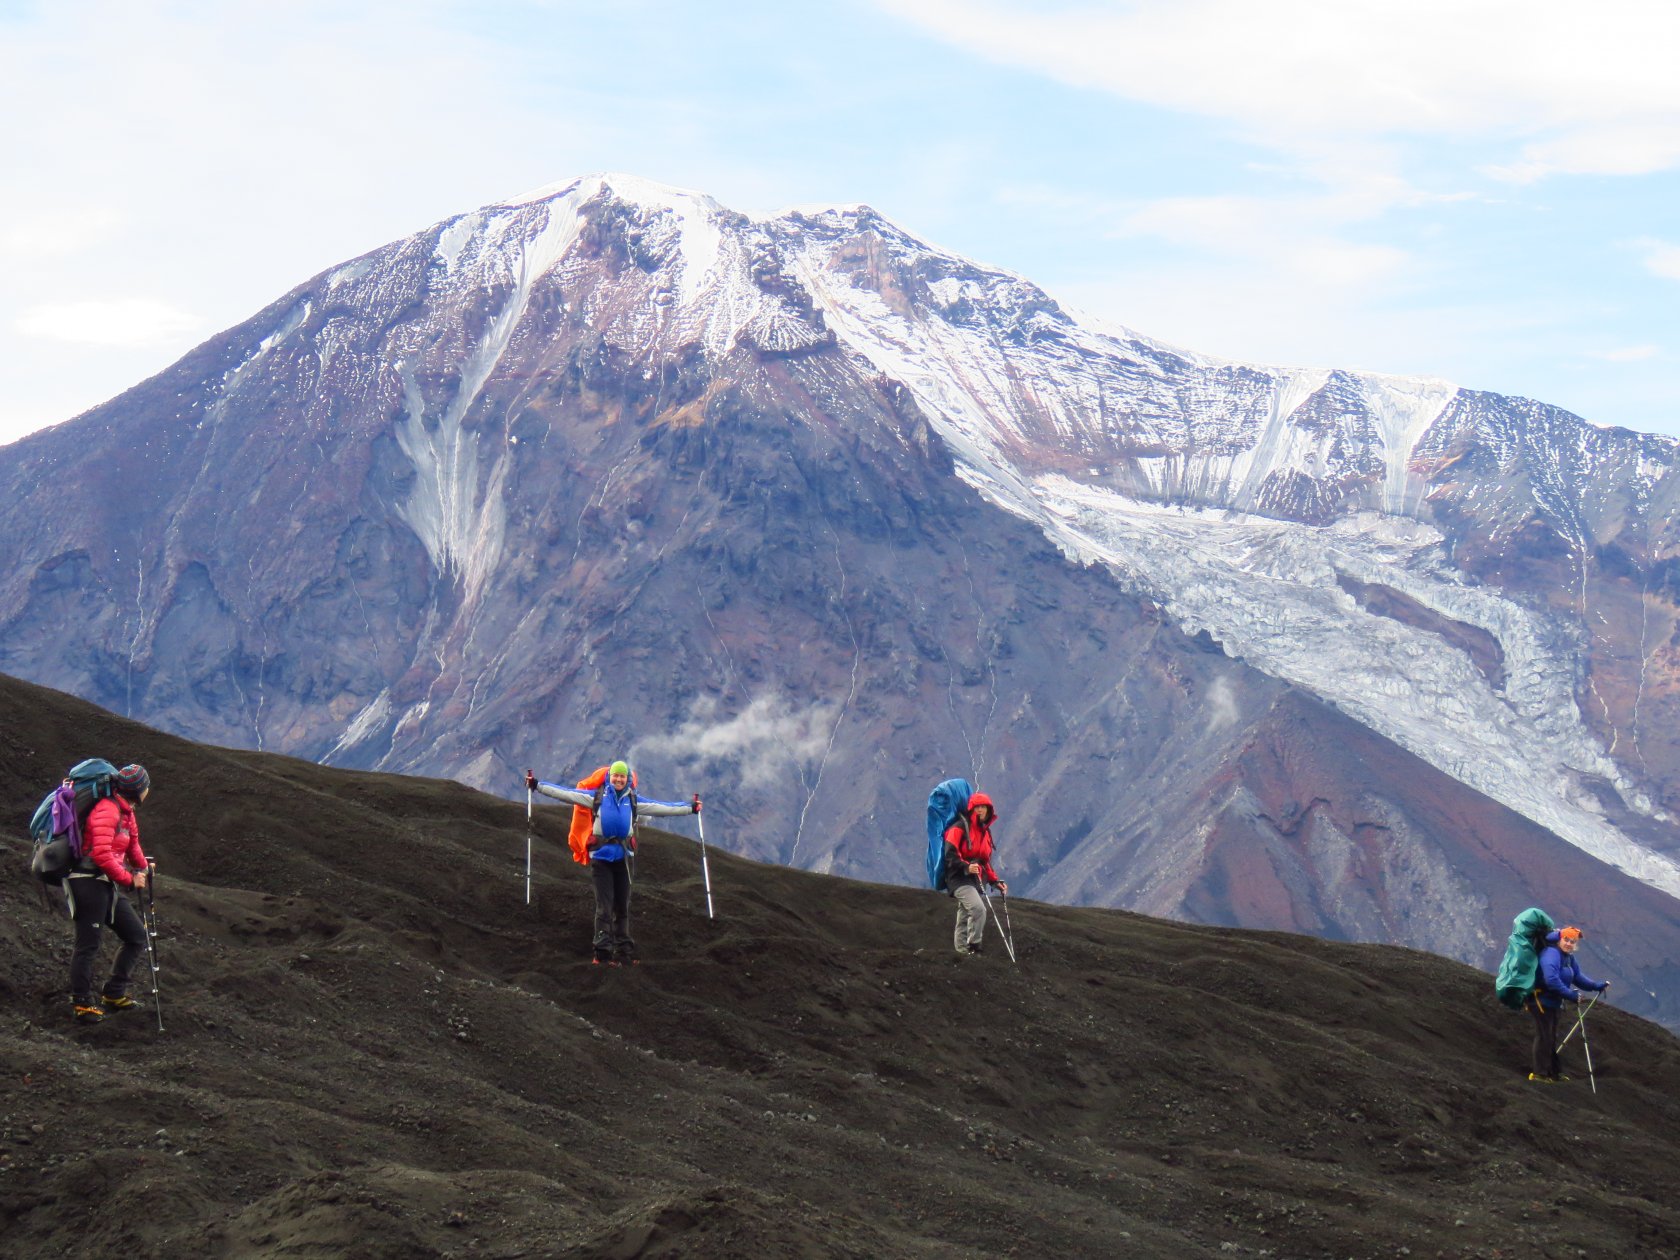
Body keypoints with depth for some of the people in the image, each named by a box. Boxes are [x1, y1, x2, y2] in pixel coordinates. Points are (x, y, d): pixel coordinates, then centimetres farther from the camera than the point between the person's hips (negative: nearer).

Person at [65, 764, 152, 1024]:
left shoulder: (127, 813, 13)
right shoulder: (107, 811, -18)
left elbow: (133, 845, 25)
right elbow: (102, 855, -24)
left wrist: (144, 869, 13)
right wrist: (129, 879, -15)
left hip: (107, 886, 10)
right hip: (89, 883, -10)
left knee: (137, 936, 9)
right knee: (88, 945, -2)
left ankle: (114, 993, 18)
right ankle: (82, 1004, 8)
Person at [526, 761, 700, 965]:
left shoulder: (633, 800, 12)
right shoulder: (597, 796, 6)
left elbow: (661, 807, 15)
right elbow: (565, 793, 3)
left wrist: (690, 807, 13)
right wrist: (538, 786, -2)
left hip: (623, 856, 3)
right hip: (601, 856, -3)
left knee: (623, 906, 8)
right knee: (604, 905, -8)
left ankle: (623, 949, 15)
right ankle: (603, 950, -10)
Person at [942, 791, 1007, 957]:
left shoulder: (985, 831, 18)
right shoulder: (960, 828, -8)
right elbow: (950, 854, -15)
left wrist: (995, 881, 16)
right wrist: (966, 867, -29)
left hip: (975, 880, 8)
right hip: (959, 879, -8)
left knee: (965, 919, 8)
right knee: (978, 908, -26)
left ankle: (963, 952, 10)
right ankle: (973, 946, -22)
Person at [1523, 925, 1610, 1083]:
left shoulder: (1568, 957, 10)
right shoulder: (1552, 954, -23)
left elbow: (1577, 977, 14)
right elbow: (1551, 980, -34)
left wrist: (1597, 986, 1)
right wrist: (1570, 995, -30)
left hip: (1552, 1002, 10)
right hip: (1540, 999, -10)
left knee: (1551, 1038, 17)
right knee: (1544, 1036, -7)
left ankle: (1554, 1072, 27)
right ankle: (1540, 1073, 0)